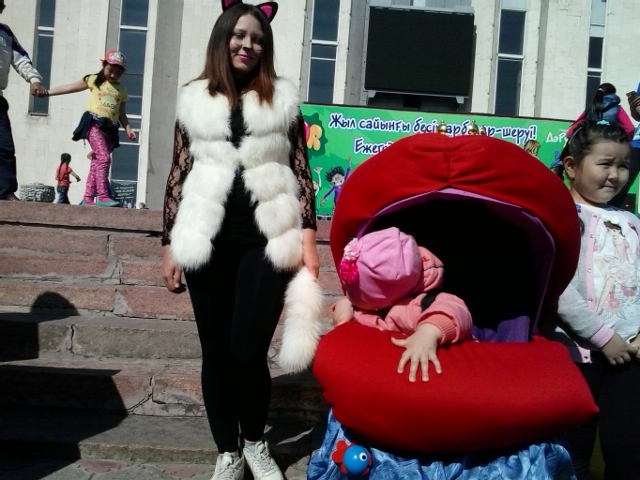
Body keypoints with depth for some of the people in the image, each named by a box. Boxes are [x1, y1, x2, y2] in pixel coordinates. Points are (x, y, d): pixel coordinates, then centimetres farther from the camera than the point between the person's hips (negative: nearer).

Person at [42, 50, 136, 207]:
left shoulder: (121, 90, 17)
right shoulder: (93, 80, 8)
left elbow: (122, 114, 18)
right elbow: (70, 88, 8)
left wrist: (128, 129, 3)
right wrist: (47, 92, 2)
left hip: (110, 128, 4)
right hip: (94, 123, -4)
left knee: (96, 162, 5)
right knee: (104, 158, -20)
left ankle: (87, 198, 7)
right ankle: (103, 196, -21)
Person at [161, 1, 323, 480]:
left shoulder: (283, 100, 9)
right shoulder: (194, 101, 11)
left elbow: (301, 172, 7)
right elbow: (179, 175, 10)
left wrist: (307, 235, -2)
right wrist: (170, 244, 6)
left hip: (266, 239, -1)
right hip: (208, 241, 2)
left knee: (247, 351, -7)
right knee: (217, 351, 5)